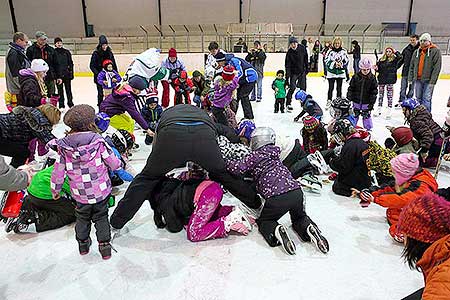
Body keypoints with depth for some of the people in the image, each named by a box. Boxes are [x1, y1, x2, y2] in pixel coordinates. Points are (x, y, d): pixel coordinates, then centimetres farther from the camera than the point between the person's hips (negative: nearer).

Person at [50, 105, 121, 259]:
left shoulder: (64, 147, -9)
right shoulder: (98, 141, -16)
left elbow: (58, 172, -3)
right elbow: (114, 164, -11)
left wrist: (55, 190, 13)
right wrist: (119, 163, 14)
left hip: (80, 194, 1)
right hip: (101, 191, -1)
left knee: (82, 218, 24)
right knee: (101, 218, 17)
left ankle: (83, 244, 37)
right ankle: (104, 245, 18)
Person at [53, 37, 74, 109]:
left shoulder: (66, 52, 7)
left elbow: (70, 63, 8)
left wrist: (71, 73, 2)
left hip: (67, 74, 1)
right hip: (58, 74, -1)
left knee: (68, 89, 8)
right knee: (60, 90, 5)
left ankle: (70, 103, 20)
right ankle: (61, 105, 12)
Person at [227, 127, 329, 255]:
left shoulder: (255, 156, 4)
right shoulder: (274, 154, 23)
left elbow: (238, 168, -8)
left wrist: (226, 162, 10)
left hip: (276, 197, -5)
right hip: (297, 191, 5)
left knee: (263, 221, 22)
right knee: (299, 217, 33)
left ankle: (275, 230, -10)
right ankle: (308, 227, 0)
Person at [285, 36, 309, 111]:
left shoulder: (302, 48, -7)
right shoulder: (289, 53, -17)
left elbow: (306, 59, 7)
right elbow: (287, 65, -18)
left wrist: (306, 68, 10)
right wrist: (287, 76, -24)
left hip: (302, 71, 4)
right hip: (294, 72, -4)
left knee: (303, 87, 9)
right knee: (292, 87, -12)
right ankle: (288, 103, -4)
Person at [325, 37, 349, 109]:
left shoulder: (343, 51, 0)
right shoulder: (330, 51, -5)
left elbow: (346, 61, 6)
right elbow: (327, 61, -6)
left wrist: (341, 64, -12)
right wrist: (334, 64, -17)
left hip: (340, 73, 2)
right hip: (331, 73, -1)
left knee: (339, 88, 10)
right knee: (331, 88, 4)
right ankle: (329, 101, 14)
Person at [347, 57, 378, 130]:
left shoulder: (372, 78, -6)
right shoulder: (356, 77, -7)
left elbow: (374, 91, -3)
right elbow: (351, 88, -1)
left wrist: (372, 102, -6)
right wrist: (349, 98, -2)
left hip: (366, 102, -1)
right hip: (356, 101, 1)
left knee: (366, 116, 8)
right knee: (354, 115, 13)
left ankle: (368, 128, 23)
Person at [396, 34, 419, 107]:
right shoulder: (406, 49, 7)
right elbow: (401, 60, 15)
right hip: (405, 72, 3)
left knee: (411, 88, 8)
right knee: (403, 88, 4)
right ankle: (401, 102, 9)